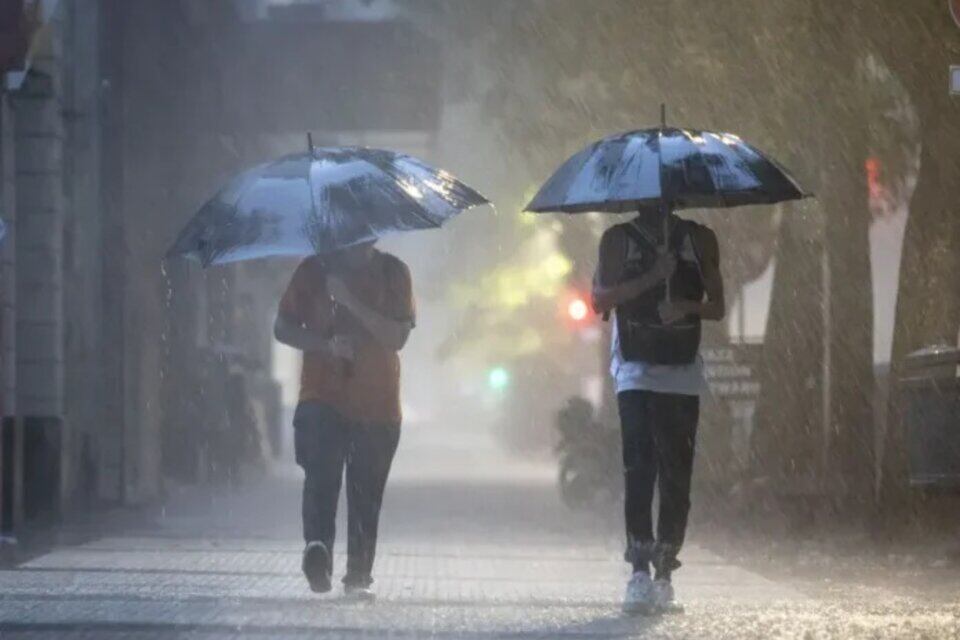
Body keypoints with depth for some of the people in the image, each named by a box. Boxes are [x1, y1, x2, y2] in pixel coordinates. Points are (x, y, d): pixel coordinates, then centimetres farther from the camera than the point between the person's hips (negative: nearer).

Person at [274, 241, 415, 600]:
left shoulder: (393, 274, 5)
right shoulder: (314, 270, 6)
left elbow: (398, 337, -7)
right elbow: (283, 328, 7)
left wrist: (350, 301, -17)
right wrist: (326, 344, -11)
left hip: (377, 405, 0)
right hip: (323, 398, 0)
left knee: (366, 493, -4)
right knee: (321, 473, -19)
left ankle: (359, 576, -3)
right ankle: (317, 547, -30)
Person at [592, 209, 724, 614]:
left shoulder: (699, 240, 11)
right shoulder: (619, 239, 7)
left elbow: (717, 307, 11)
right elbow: (601, 300, -3)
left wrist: (687, 306, -11)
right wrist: (650, 278, -14)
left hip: (683, 373, 2)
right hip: (636, 371, -2)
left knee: (676, 476, -1)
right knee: (639, 469, -13)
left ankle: (664, 573, 4)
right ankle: (639, 572, -17)